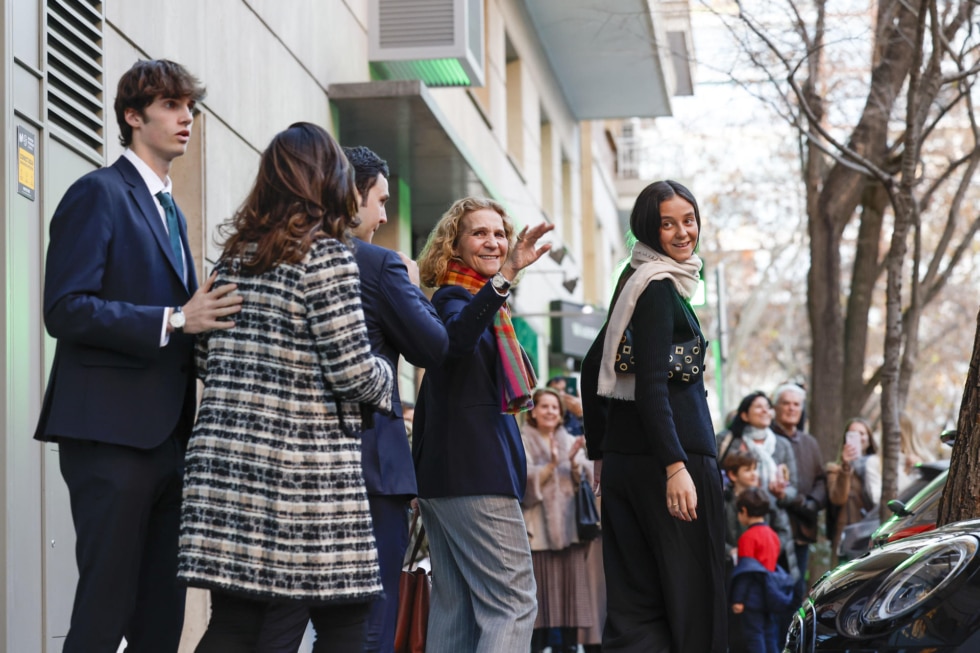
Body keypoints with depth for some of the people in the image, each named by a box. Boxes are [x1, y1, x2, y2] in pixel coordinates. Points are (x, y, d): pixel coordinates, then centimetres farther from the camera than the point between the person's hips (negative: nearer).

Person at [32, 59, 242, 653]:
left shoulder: (172, 213, 22)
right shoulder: (100, 194, -4)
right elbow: (66, 309, -15)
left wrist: (206, 319, 3)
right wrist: (174, 320, -20)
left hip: (167, 438, 8)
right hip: (112, 432, -8)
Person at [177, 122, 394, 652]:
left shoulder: (234, 255, 12)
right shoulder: (325, 256, -8)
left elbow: (204, 360, 16)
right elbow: (350, 372, -12)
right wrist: (384, 377, 8)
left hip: (223, 462, 6)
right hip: (305, 469, -6)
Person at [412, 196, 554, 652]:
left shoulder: (474, 299, 20)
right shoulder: (453, 297, -9)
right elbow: (458, 337, -35)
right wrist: (504, 277, -47)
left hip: (443, 476, 10)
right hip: (475, 473, -10)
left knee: (456, 606, 7)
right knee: (513, 602, -13)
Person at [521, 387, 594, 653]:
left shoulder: (571, 441, 16)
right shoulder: (524, 442, 5)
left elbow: (583, 480, 7)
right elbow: (526, 479, -7)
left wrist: (574, 461, -11)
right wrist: (551, 464, -20)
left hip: (569, 520, 3)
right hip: (539, 522, -3)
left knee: (571, 580, -2)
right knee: (542, 583, -9)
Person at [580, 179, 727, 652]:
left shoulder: (636, 283, 17)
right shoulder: (660, 286, -10)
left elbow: (593, 369, 21)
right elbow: (651, 384, -19)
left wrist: (601, 453, 24)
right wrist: (675, 466, -23)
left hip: (623, 459, 9)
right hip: (662, 454, -9)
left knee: (635, 604, 6)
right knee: (692, 595, -5)